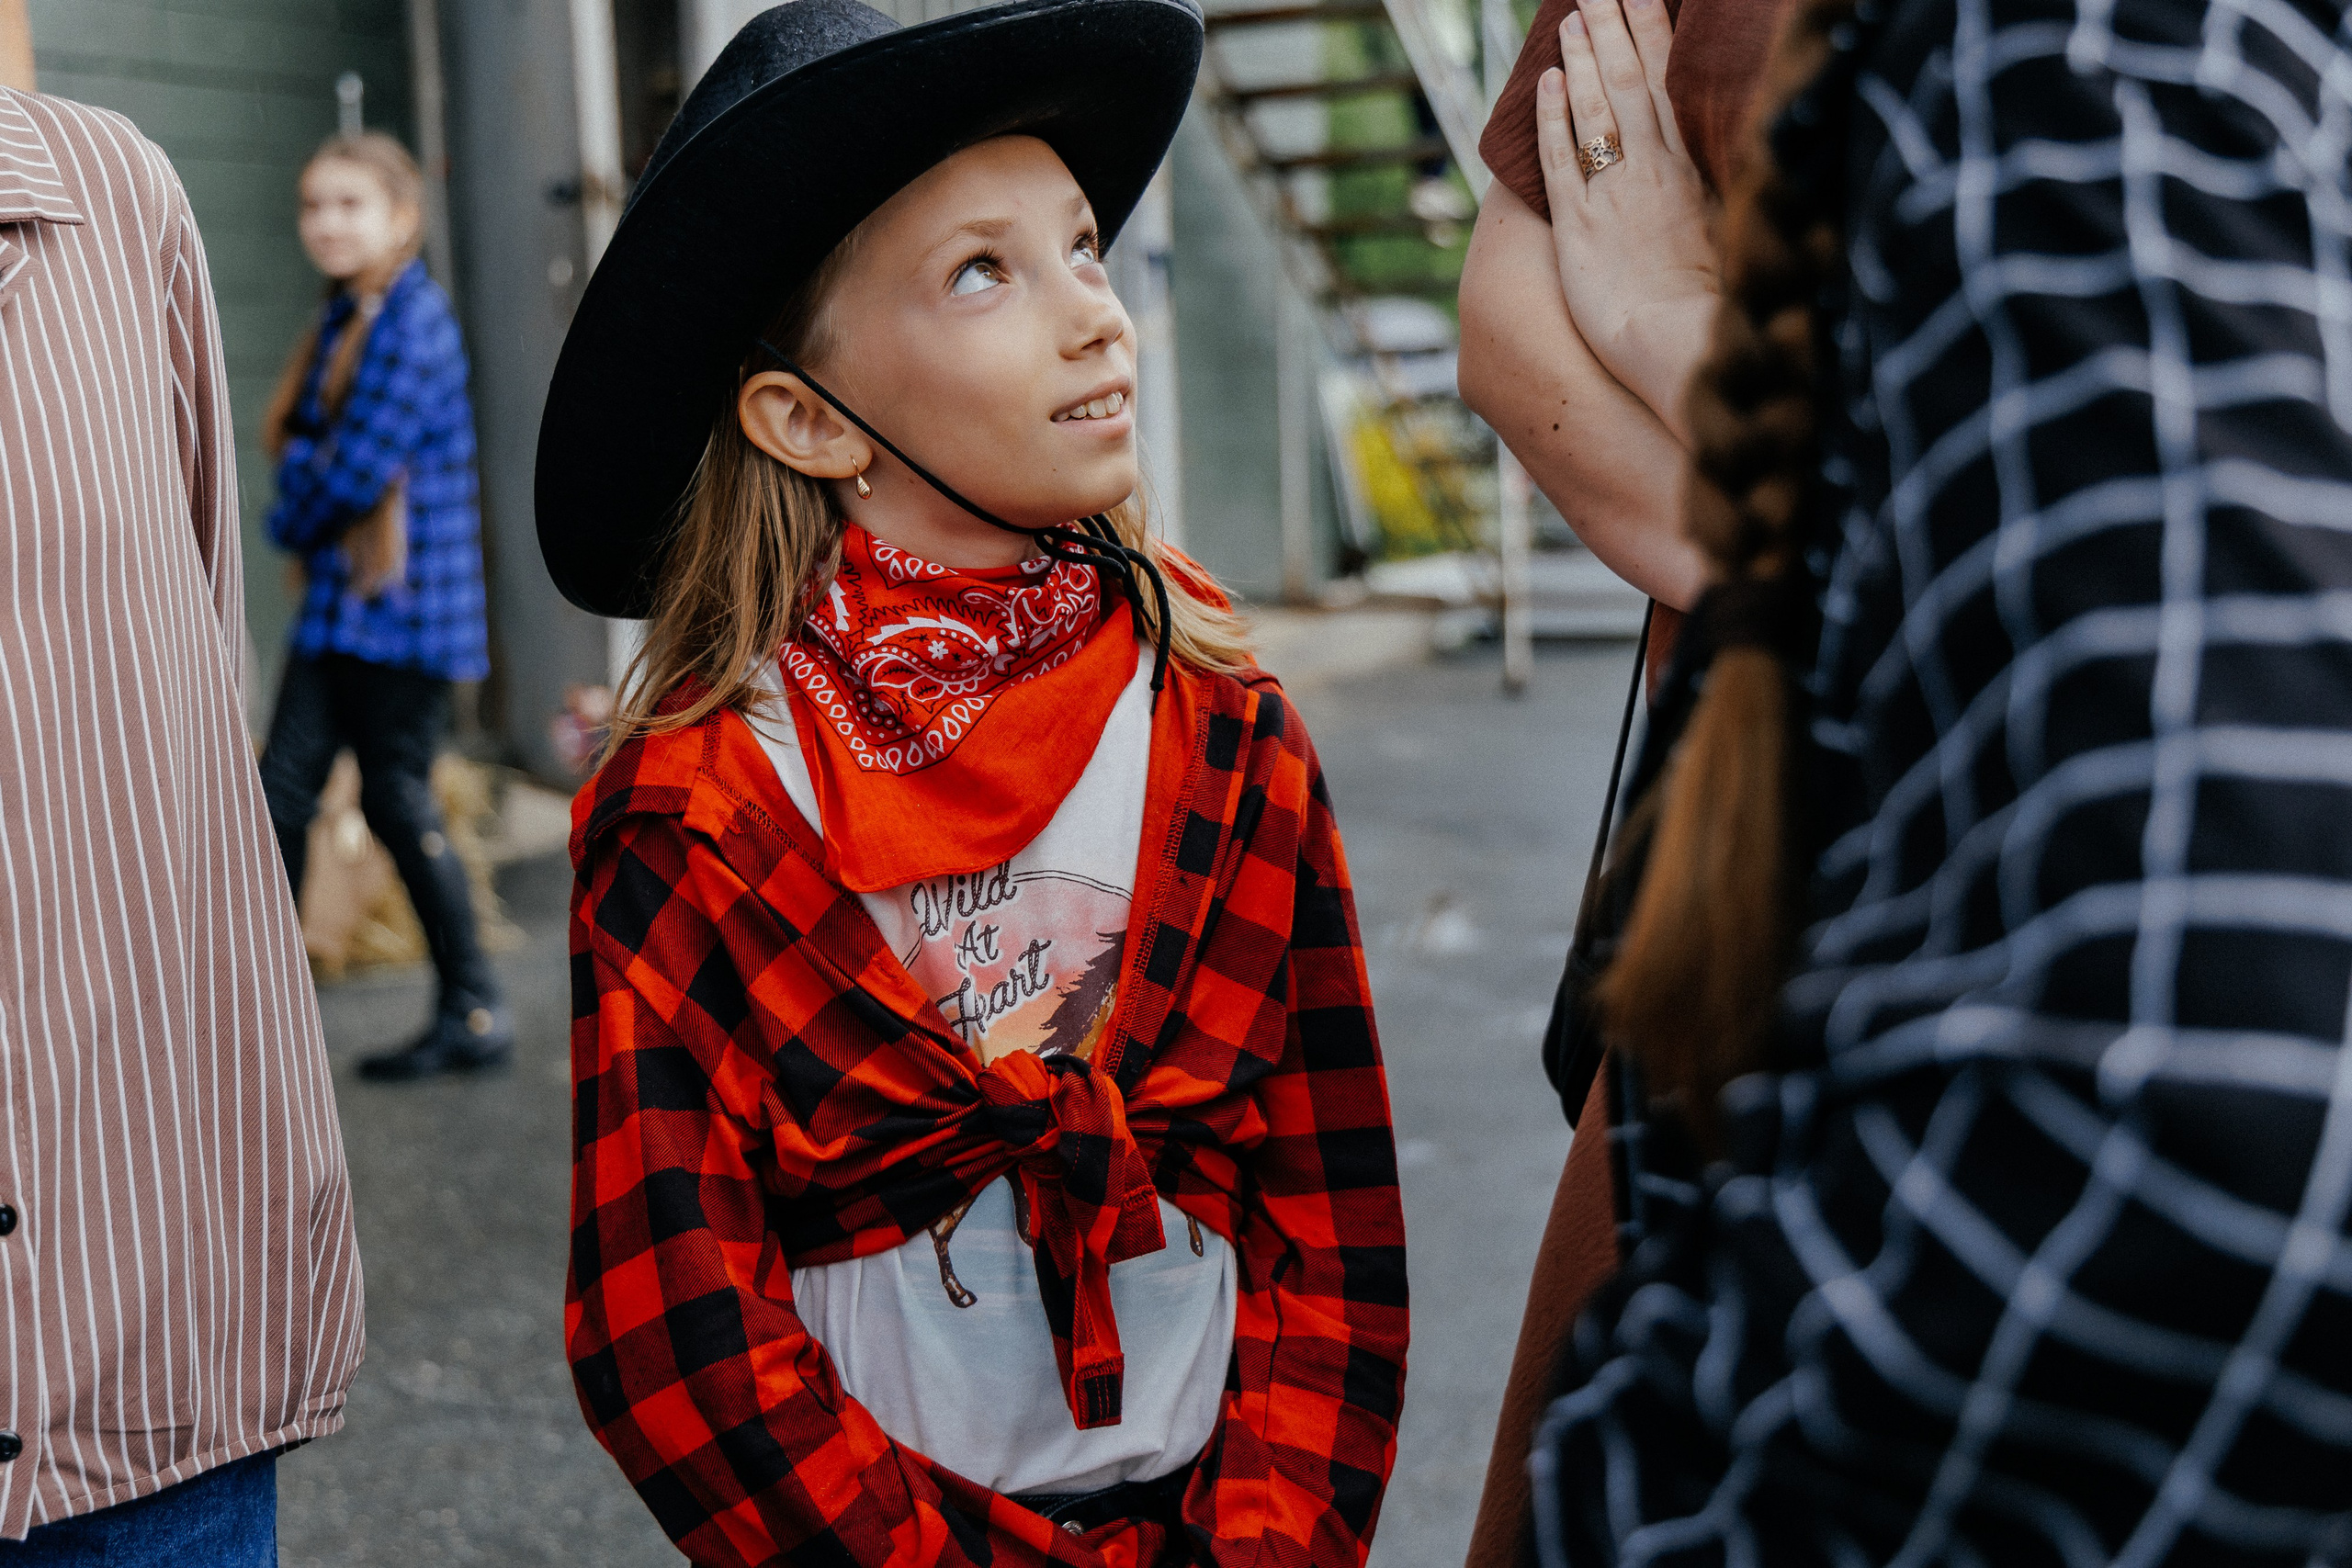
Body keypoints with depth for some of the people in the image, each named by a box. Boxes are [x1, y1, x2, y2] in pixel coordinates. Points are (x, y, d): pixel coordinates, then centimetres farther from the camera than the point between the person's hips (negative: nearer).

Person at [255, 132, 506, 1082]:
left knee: (396, 798, -3)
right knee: (284, 789, 6)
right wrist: (304, 486, -6)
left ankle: (474, 1015, 9)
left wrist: (292, 520, -1)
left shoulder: (414, 322, -15)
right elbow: (300, 438, 17)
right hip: (339, 594, 9)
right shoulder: (342, 318, 14)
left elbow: (358, 465, -19)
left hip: (404, 599, -9)